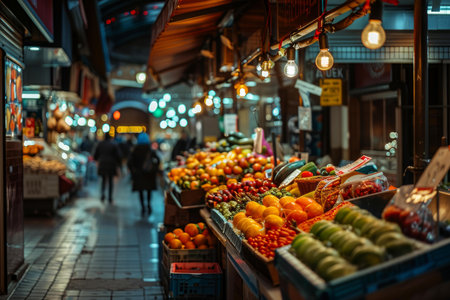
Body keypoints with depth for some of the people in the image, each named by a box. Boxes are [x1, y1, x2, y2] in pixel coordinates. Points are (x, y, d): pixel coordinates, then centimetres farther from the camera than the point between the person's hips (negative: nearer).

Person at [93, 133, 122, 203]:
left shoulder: (100, 144, 0)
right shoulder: (114, 145, -6)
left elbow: (95, 155, 7)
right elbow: (118, 156, -6)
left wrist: (96, 159, 29)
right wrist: (118, 163, 7)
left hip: (102, 165, 2)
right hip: (111, 165, -2)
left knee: (103, 180, 17)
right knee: (110, 181, 9)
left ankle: (103, 193, -7)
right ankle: (110, 197, 7)